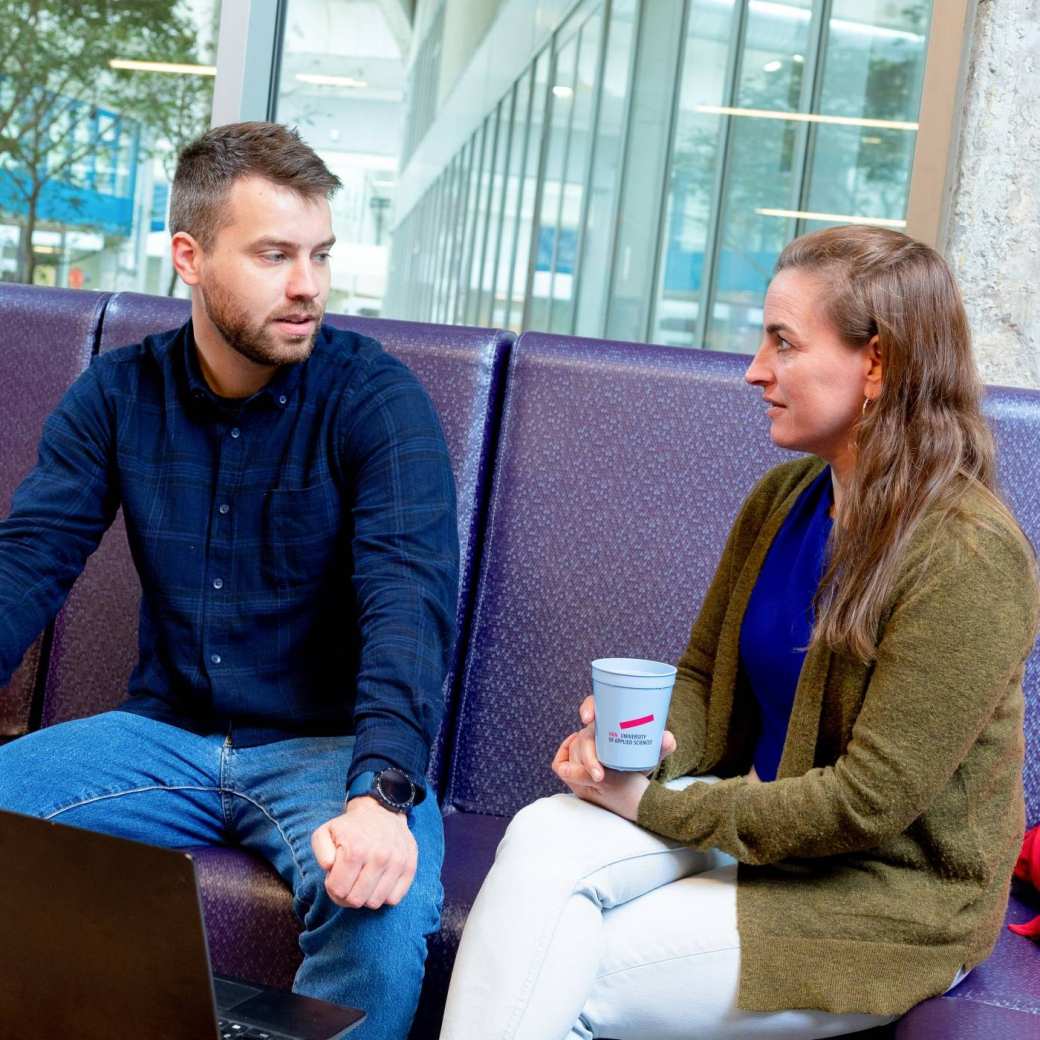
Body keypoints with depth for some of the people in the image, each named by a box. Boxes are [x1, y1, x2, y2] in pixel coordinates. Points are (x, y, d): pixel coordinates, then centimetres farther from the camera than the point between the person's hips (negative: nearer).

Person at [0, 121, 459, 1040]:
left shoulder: (376, 397, -10)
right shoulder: (116, 396, 3)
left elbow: (410, 602, -21)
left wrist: (382, 794, -36)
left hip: (329, 746, -3)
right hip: (166, 735, 4)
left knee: (385, 914, -32)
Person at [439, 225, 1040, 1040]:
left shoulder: (969, 555, -20)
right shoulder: (781, 498, 3)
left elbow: (868, 802, -21)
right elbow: (703, 680, 12)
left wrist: (657, 806, -16)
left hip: (887, 896, -6)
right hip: (751, 818, 6)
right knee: (543, 838, -23)